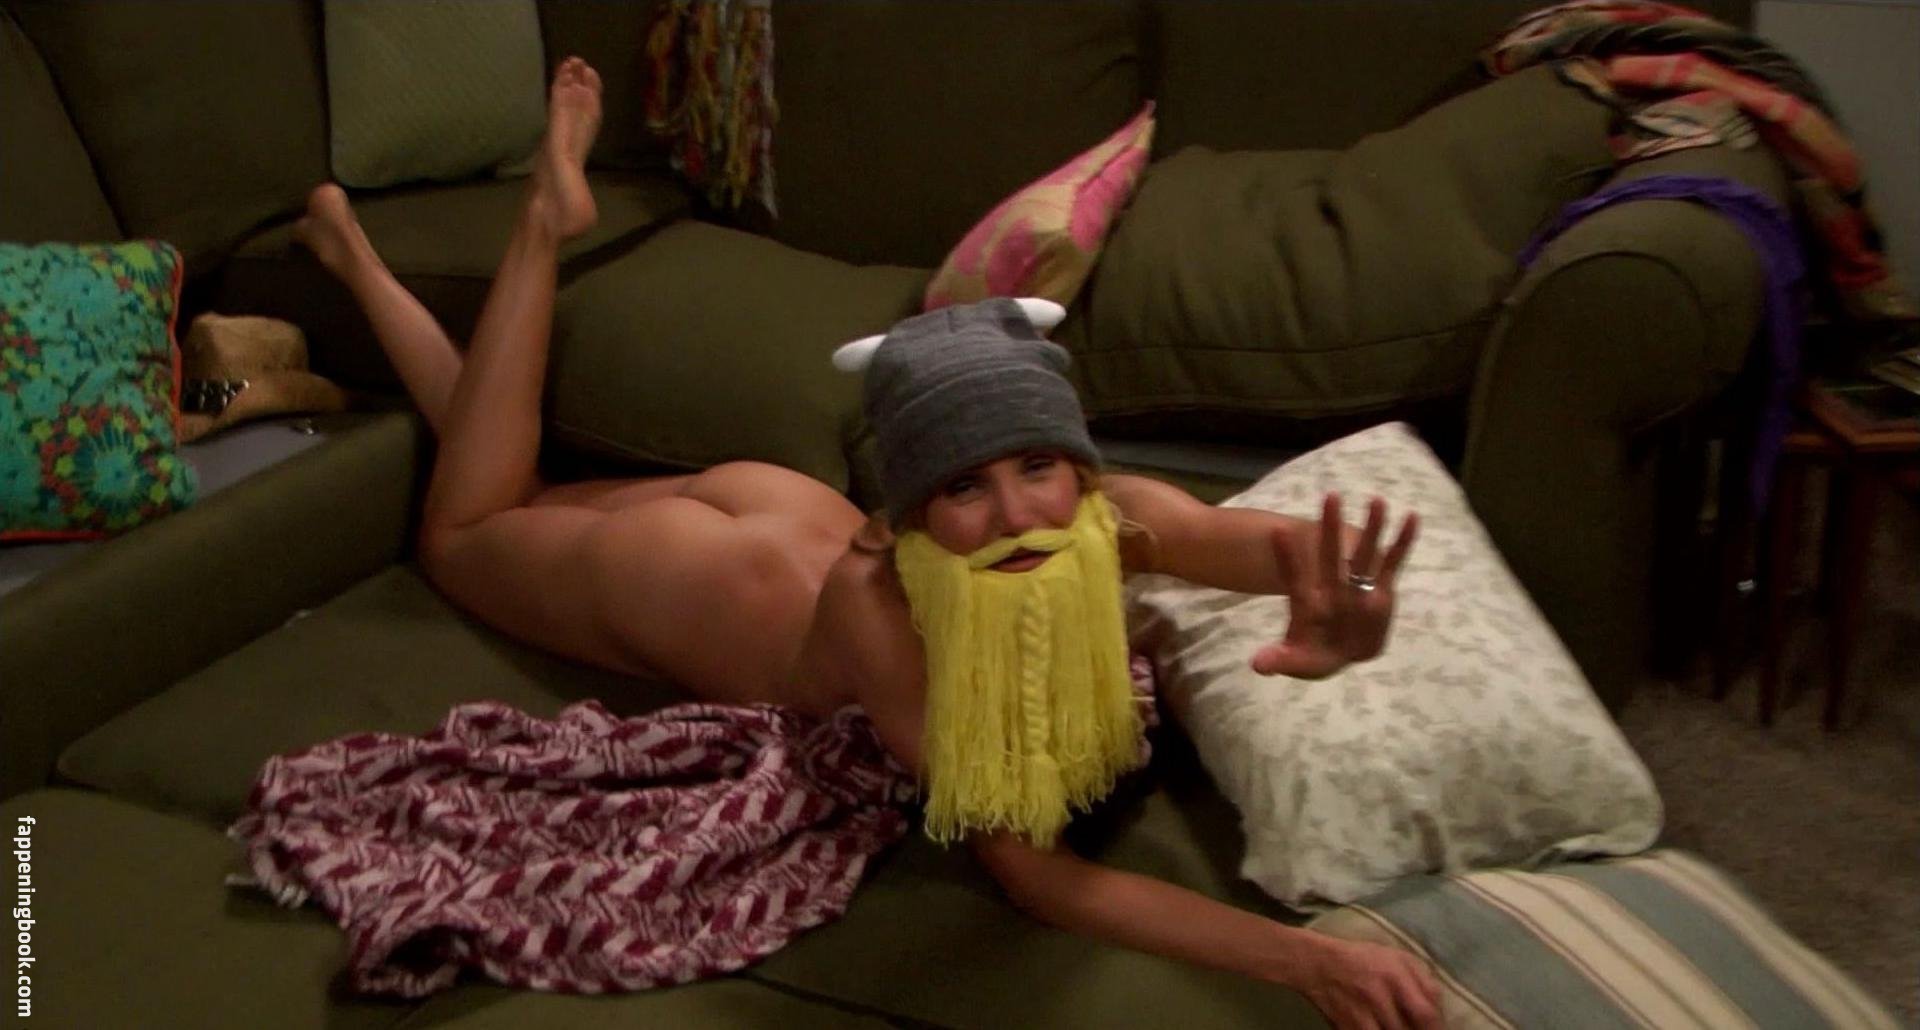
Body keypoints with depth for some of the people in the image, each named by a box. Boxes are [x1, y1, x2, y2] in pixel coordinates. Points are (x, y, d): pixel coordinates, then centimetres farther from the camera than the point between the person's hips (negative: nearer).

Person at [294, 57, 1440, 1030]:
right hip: (656, 572, -4)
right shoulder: (873, 605, -48)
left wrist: (1347, 615, -76)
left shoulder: (1112, 518, -37)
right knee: (462, 527, 28)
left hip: (781, 511, 4)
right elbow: (1031, 871, -48)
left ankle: (557, 217, 39)